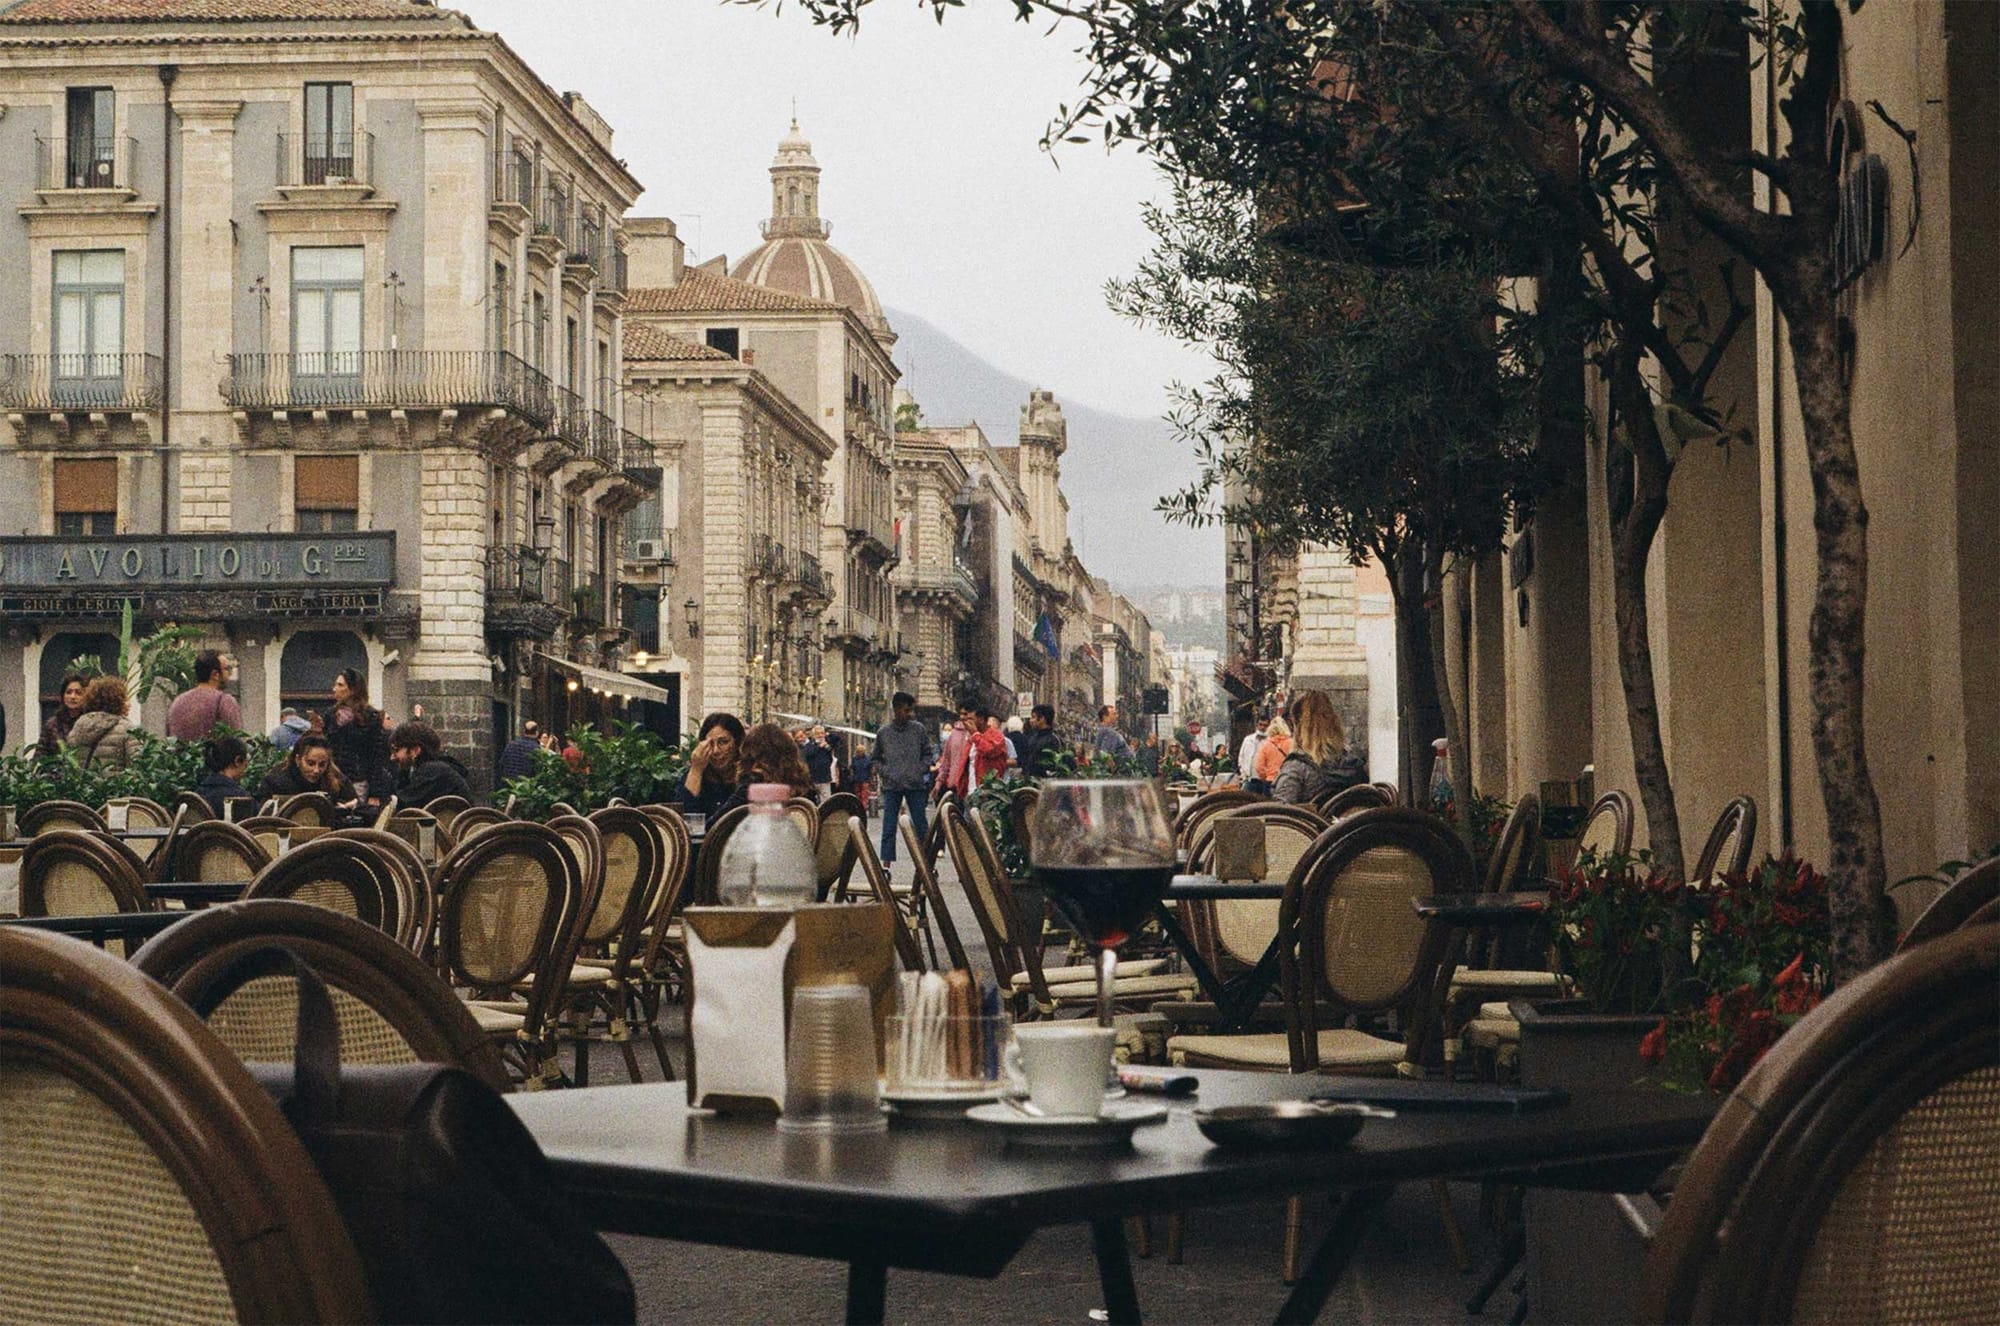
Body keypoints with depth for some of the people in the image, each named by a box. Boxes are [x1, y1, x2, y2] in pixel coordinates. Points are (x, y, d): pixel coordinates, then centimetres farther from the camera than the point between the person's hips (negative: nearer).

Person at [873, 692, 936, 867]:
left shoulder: (918, 729, 3)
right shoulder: (884, 732, 4)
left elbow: (928, 754, 9)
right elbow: (877, 759, 14)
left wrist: (920, 770, -5)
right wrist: (884, 773, -2)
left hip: (915, 786, 0)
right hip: (891, 786, 0)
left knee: (921, 826, 2)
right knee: (889, 827, 1)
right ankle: (886, 863, 5)